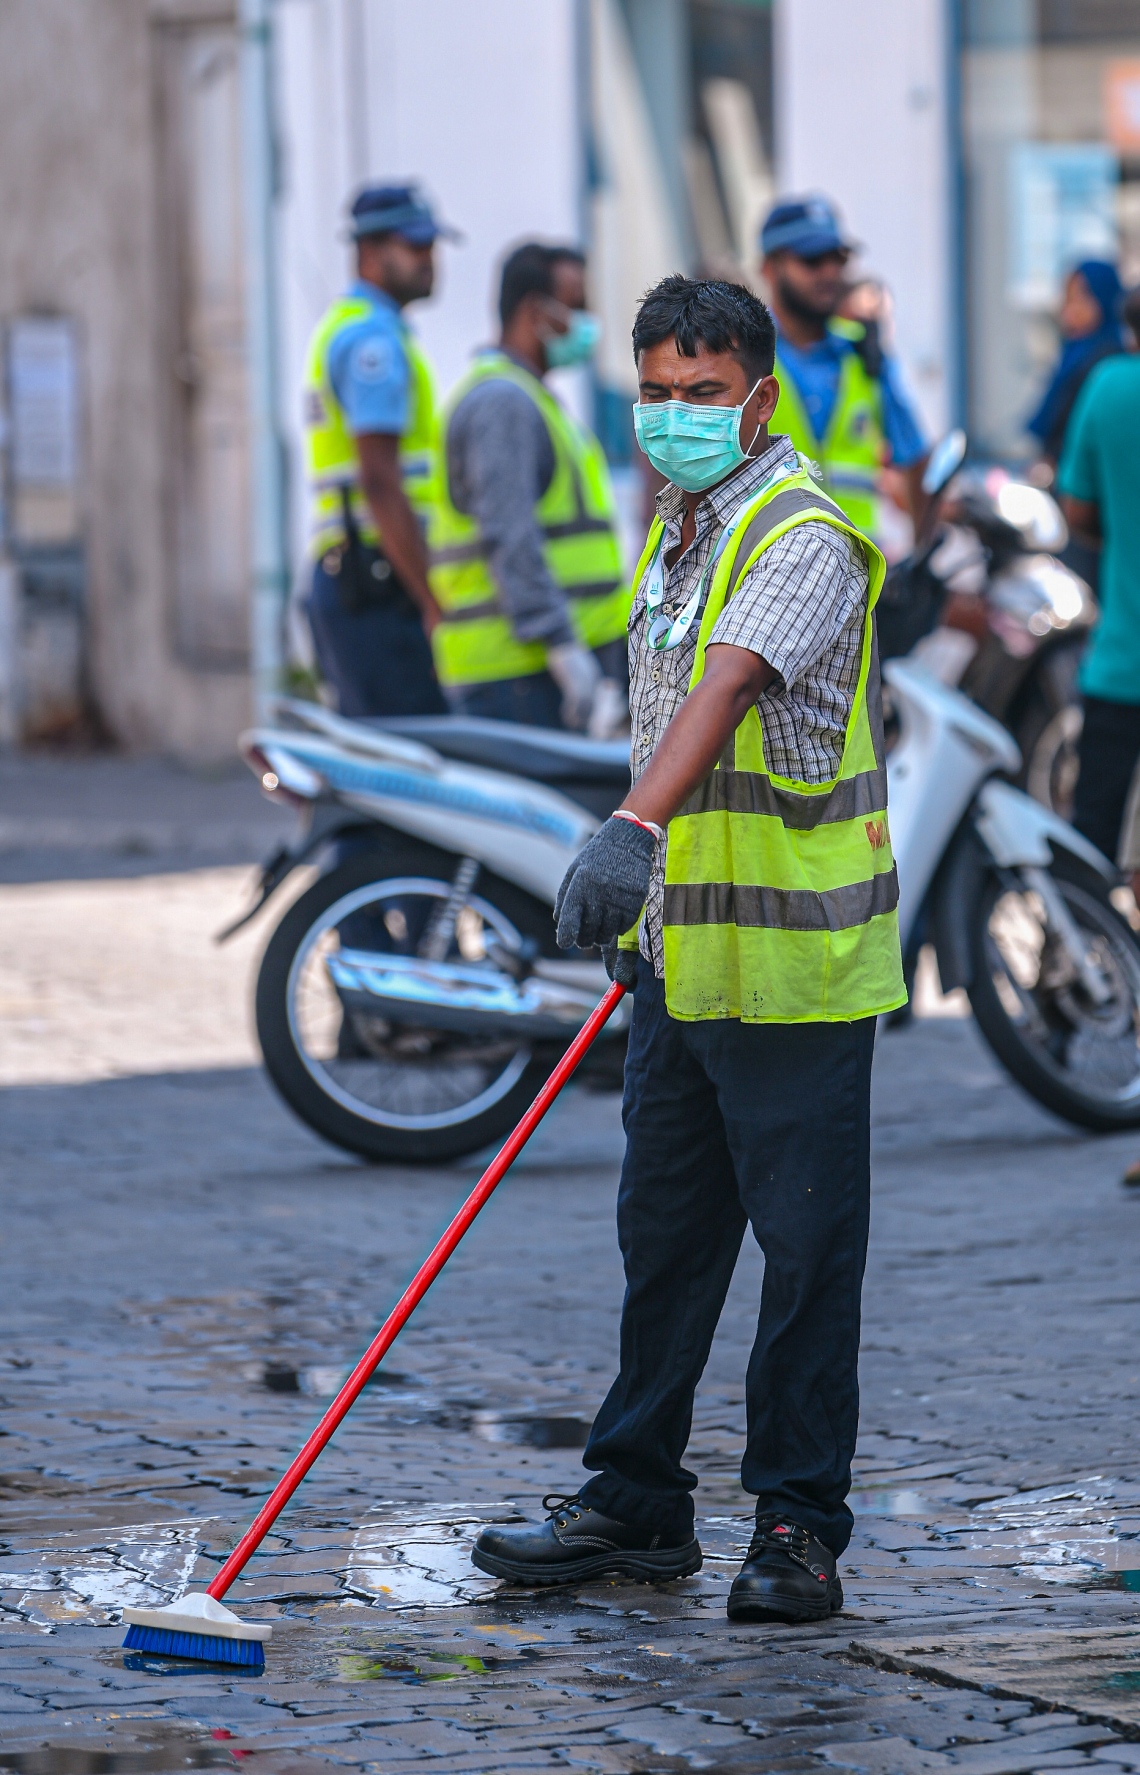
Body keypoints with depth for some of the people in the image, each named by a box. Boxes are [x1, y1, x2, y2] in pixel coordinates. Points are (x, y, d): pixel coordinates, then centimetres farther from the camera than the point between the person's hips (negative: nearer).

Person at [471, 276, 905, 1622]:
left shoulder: (803, 538, -15)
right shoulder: (675, 528, 13)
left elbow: (727, 689, -32)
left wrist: (636, 826, -46)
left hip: (794, 960, -8)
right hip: (686, 950, 9)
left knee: (805, 1246, -2)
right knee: (664, 1231, 13)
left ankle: (798, 1524, 6)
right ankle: (637, 1504, 22)